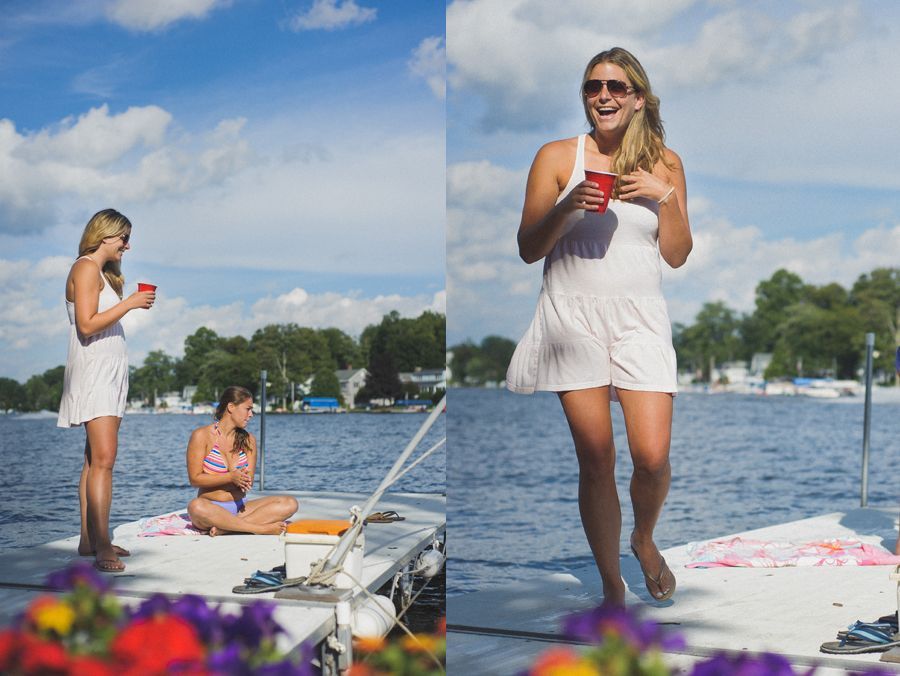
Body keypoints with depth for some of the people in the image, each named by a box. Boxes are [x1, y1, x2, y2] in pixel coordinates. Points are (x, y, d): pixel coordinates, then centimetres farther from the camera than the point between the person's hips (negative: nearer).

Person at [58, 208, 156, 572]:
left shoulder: (102, 272, 21)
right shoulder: (86, 268, -8)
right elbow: (87, 325, -19)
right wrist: (130, 303, -16)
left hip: (109, 372, 10)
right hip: (93, 370, -10)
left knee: (95, 459, 8)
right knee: (103, 458, -17)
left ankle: (89, 539, 10)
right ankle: (102, 548, -22)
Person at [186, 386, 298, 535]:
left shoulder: (248, 440, 11)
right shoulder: (202, 436, -3)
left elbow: (248, 482, 5)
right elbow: (195, 479, -9)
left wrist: (242, 480, -20)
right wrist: (230, 477, -20)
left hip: (240, 508, 5)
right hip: (211, 509, -4)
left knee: (290, 504, -17)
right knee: (196, 507, -41)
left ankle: (226, 528, -30)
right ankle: (262, 528, -33)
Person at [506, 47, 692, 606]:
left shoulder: (664, 163, 9)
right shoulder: (557, 157, 3)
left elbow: (677, 256, 8)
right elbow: (529, 249, 2)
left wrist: (664, 196, -6)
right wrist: (566, 207, -15)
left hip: (639, 315, 1)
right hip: (573, 314, -1)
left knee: (652, 456, -9)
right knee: (596, 459, -2)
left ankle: (645, 539, 24)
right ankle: (612, 586, 14)